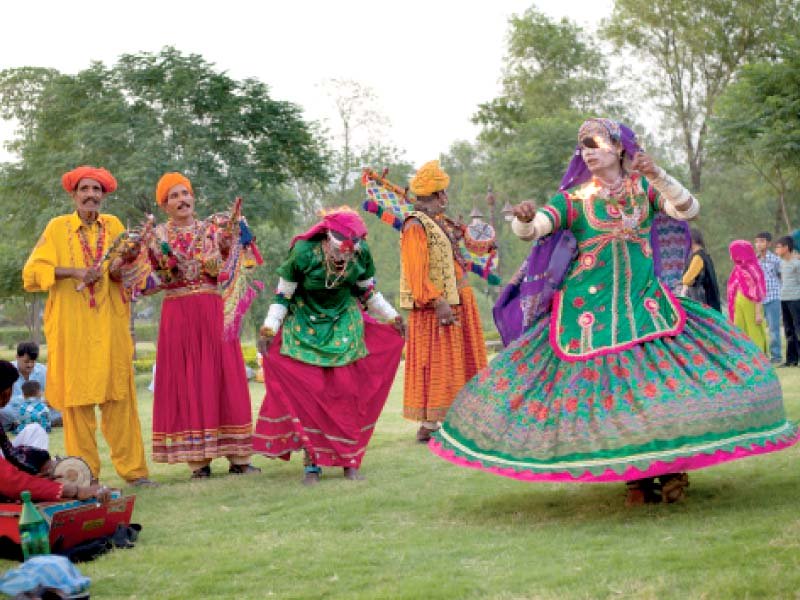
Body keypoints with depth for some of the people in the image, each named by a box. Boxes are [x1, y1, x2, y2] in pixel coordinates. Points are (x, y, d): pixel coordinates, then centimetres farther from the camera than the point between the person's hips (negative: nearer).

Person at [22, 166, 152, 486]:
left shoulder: (114, 225, 10)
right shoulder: (57, 228, 4)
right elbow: (32, 272, -2)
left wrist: (119, 272, -9)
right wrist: (74, 272, -13)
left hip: (110, 326, 2)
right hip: (72, 328, -2)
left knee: (119, 398, 1)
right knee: (77, 399, -3)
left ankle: (132, 468, 5)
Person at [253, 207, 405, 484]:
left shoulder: (362, 253, -11)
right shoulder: (303, 253, -21)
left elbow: (367, 292, 9)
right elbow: (283, 295, -9)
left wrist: (392, 317, 10)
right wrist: (269, 329, -15)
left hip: (345, 327, 2)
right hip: (305, 330, -2)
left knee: (348, 393, -4)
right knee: (307, 393, -10)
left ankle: (350, 460, 5)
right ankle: (312, 461, -3)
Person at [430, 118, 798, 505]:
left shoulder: (643, 189, 5)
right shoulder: (574, 198, 1)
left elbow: (689, 210, -9)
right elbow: (530, 230, -10)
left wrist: (657, 177, -22)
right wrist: (524, 219, -33)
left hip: (646, 303, 1)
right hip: (590, 310, -1)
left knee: (671, 376, -9)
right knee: (611, 388, -6)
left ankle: (671, 465, 4)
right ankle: (635, 475, 6)